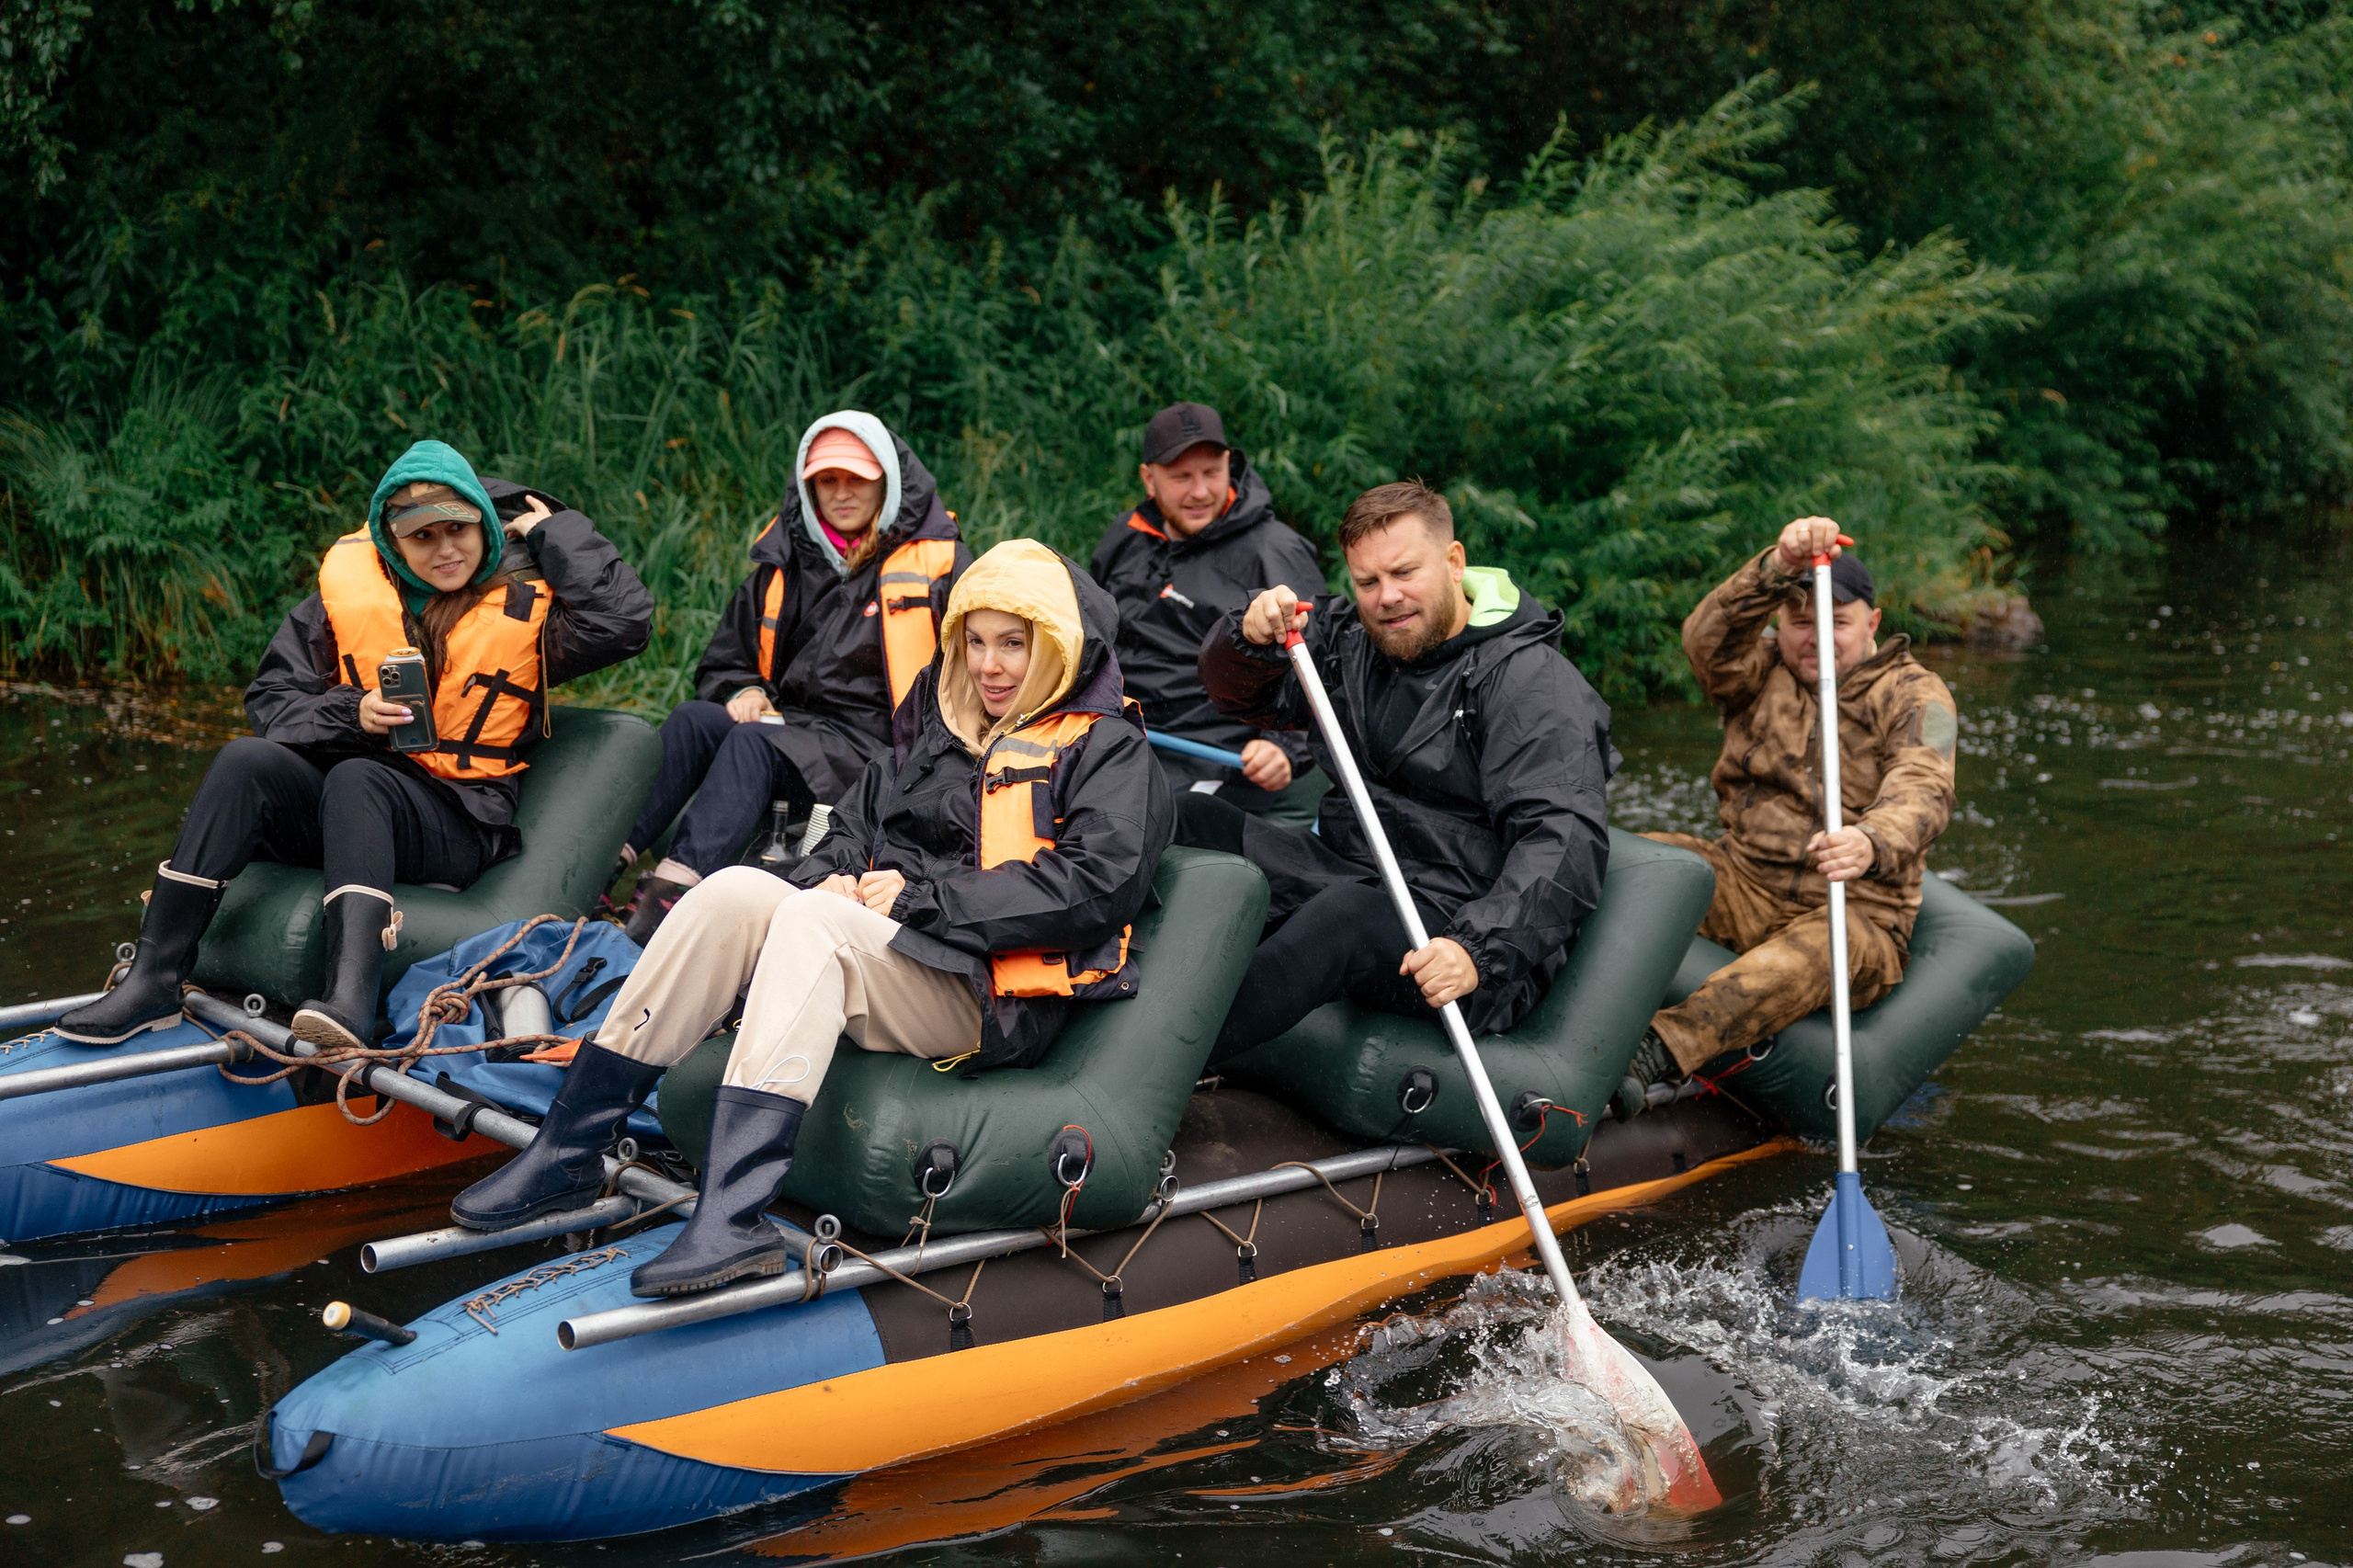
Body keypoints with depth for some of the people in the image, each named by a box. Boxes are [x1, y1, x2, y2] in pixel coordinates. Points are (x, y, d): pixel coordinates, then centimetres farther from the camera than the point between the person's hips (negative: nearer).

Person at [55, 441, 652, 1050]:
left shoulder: (526, 603, 4)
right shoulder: (345, 590, 8)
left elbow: (624, 621, -13)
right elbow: (271, 697, 8)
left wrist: (555, 531, -3)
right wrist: (350, 711, -12)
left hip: (460, 824, -3)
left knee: (354, 779, -34)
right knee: (247, 761, -25)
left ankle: (351, 998, -57)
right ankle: (152, 980, -30)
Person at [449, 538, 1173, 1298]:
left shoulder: (1108, 751, 4)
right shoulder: (940, 733, 25)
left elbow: (1096, 885, -12)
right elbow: (858, 823, 24)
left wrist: (925, 894, -13)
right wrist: (836, 874, -2)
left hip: (992, 1004, -6)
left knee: (812, 918, -31)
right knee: (734, 890, -19)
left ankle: (734, 1215, -45)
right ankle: (567, 1150, -20)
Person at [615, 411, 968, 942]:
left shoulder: (941, 564, 5)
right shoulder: (782, 564, 18)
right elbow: (722, 663, 25)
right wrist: (744, 692, 1)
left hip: (874, 749, -5)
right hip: (790, 723, 5)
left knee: (754, 743, -32)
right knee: (691, 720, -24)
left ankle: (674, 886, -47)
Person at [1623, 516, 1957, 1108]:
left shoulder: (1915, 696, 0)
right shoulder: (1762, 673, 9)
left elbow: (1923, 792, -20)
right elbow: (1707, 640, -15)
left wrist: (1871, 843, -45)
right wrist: (1779, 567, -34)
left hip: (1856, 912, -4)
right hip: (1744, 887, 4)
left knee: (1814, 953, -38)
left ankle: (1654, 1053, -56)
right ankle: (1712, 1044, -40)